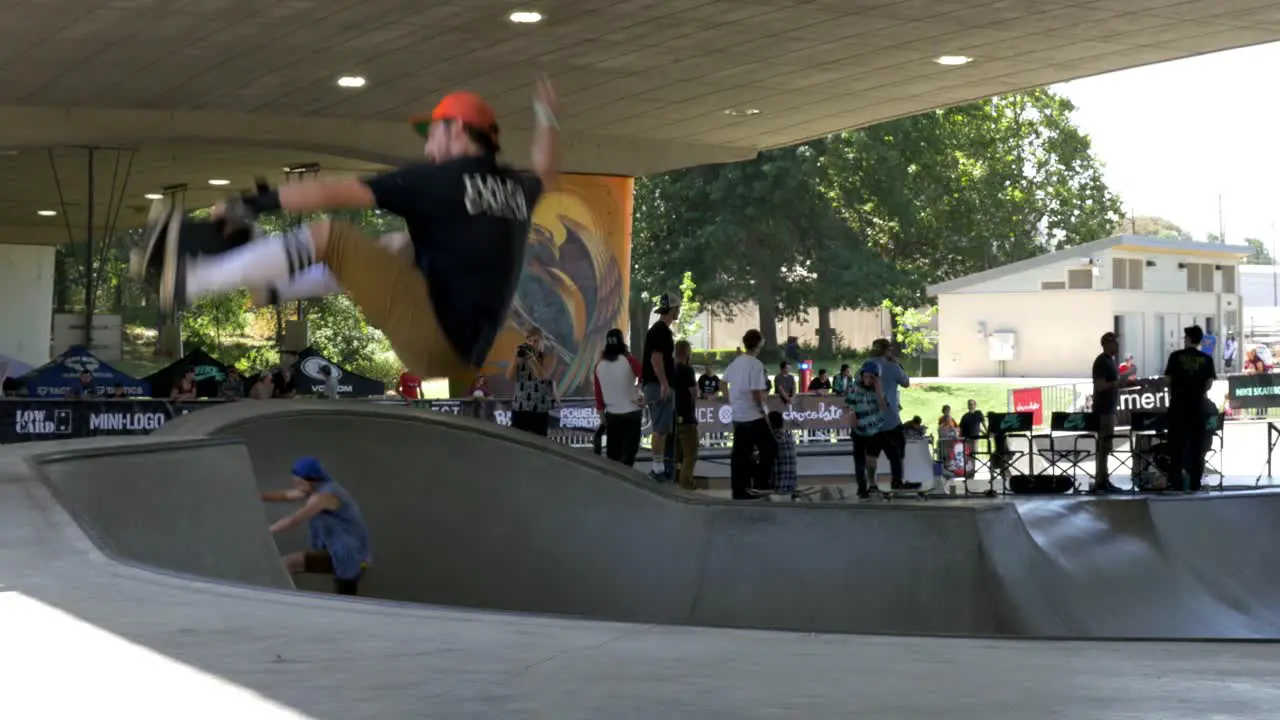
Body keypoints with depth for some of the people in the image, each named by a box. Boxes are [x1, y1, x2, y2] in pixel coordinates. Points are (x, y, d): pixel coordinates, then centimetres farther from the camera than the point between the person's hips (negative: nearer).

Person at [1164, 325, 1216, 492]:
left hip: (1178, 405, -1)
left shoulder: (1176, 356, -1)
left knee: (1177, 445, 4)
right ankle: (1195, 483, 2)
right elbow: (1209, 382, -4)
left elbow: (1169, 379, -1)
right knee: (1197, 446, 5)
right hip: (1198, 406, 1)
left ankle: (1176, 483, 1)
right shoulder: (1206, 359, 2)